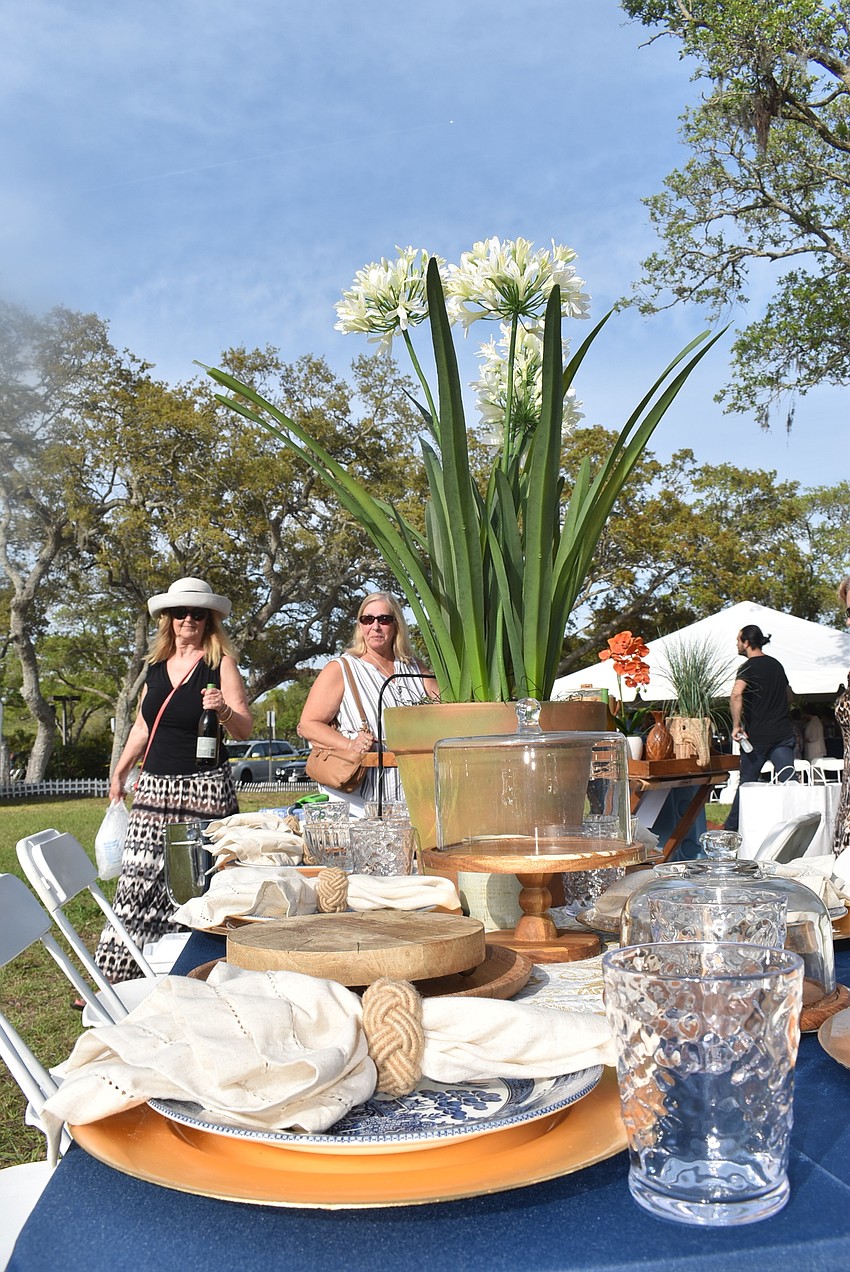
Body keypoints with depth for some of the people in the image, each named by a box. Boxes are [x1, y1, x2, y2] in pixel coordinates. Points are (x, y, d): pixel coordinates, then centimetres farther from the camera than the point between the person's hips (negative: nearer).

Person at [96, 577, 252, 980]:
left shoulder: (220, 664, -1)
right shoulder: (156, 666, 15)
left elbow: (244, 728, -7)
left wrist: (224, 710, -27)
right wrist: (120, 771, 26)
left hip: (205, 788, -5)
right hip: (154, 788, 5)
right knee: (138, 882, 1)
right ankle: (118, 979, 7)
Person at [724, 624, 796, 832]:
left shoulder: (749, 667, -9)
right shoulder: (776, 665, 13)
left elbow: (736, 695, -27)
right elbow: (789, 697, 26)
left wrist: (736, 725, -21)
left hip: (758, 735, -5)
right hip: (783, 732, 5)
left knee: (747, 782, 8)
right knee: (789, 779, -2)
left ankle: (731, 827, 20)